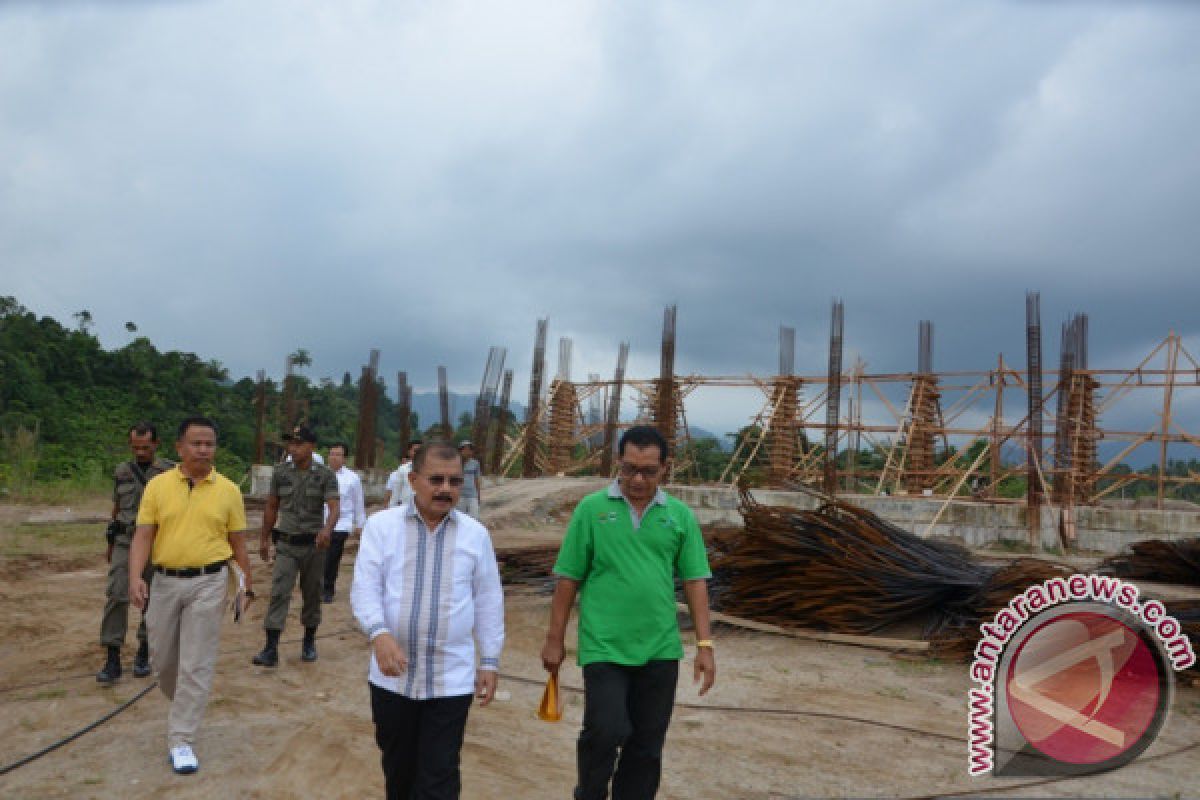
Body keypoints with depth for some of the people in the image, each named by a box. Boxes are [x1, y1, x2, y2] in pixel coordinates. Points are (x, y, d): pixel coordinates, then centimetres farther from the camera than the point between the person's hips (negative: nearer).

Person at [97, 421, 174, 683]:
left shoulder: (170, 472, -4)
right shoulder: (122, 471, 6)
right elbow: (116, 508, 17)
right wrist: (110, 544, 22)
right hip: (125, 544, 2)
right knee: (116, 596, -10)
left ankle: (143, 653, 23)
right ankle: (112, 661, -5)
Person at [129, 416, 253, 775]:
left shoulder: (228, 490, -1)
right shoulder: (158, 485, -1)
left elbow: (238, 542, 5)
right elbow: (143, 536, -3)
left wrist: (248, 585, 8)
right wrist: (135, 577, -17)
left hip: (207, 583, -2)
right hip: (165, 581, 2)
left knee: (196, 663, -2)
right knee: (162, 657, 14)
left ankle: (180, 740, 6)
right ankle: (185, 707, 43)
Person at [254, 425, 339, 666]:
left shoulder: (325, 475, -7)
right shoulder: (280, 472, 2)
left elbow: (334, 507, -18)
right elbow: (271, 507, 12)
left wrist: (327, 529, -38)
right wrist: (264, 538, 14)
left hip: (314, 545, -1)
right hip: (286, 544, 1)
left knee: (312, 595, 10)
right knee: (279, 593, -9)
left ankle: (309, 642, 26)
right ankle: (271, 648, -9)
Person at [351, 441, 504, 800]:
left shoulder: (476, 534, 2)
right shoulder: (381, 525, -3)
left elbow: (488, 602, 6)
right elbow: (365, 588, -8)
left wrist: (490, 661, 5)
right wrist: (379, 633, -26)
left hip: (451, 678, 0)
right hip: (392, 675, 1)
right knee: (397, 765, 19)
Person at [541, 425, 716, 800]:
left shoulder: (680, 515, 4)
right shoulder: (592, 508, -2)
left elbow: (694, 581, 5)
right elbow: (568, 579, 1)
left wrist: (704, 644, 1)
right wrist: (555, 640, 3)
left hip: (660, 650, 3)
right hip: (603, 647, -2)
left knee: (647, 745, 10)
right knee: (606, 732, -7)